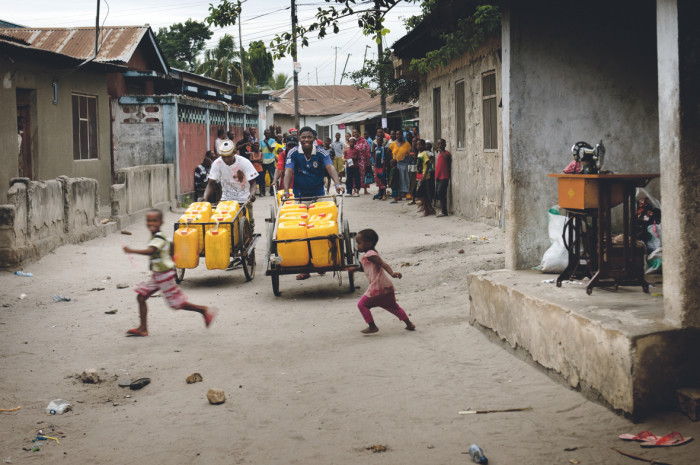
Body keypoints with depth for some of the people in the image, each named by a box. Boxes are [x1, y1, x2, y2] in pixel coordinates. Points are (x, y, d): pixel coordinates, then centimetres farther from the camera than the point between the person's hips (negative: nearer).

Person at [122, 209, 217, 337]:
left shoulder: (159, 238, -21)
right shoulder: (156, 237, 10)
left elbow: (150, 251, -39)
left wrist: (131, 250, -41)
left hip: (164, 275, -10)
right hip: (157, 275, 10)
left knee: (177, 303, -4)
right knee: (141, 297, 5)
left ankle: (204, 310, 8)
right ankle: (143, 329, 8)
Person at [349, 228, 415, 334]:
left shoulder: (369, 254, -12)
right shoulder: (372, 253, 18)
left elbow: (383, 264, -26)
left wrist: (392, 273, -40)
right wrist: (356, 269, 43)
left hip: (377, 289, -10)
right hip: (387, 287, 10)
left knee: (362, 304, 2)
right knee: (393, 307, 20)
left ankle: (372, 326, 1)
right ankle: (409, 324, 20)